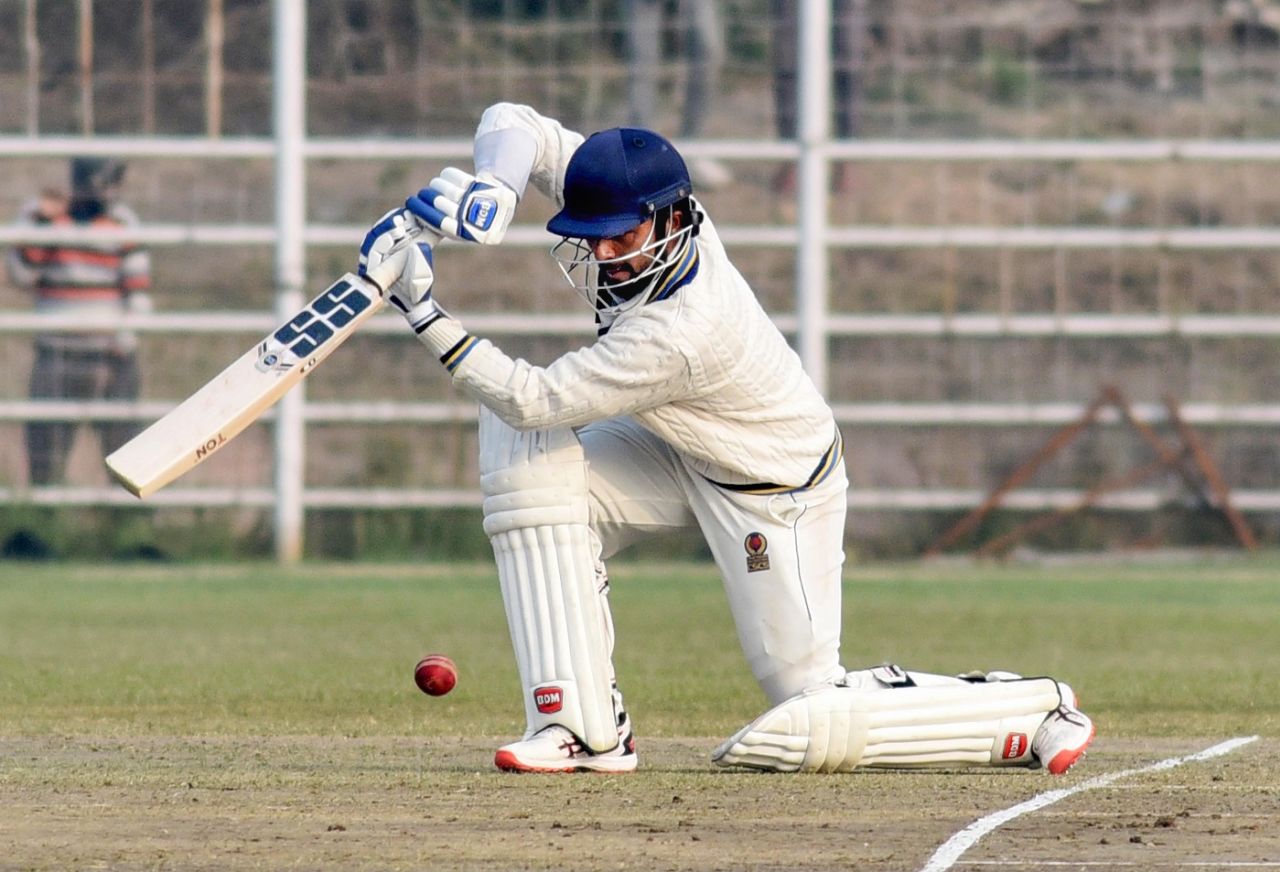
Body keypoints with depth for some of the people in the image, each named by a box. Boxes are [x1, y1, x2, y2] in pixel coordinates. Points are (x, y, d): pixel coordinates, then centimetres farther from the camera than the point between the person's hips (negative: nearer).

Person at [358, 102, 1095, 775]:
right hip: (688, 456, 9)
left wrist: (427, 315, -36)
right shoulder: (639, 211, -18)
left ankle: (1038, 712, 10)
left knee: (813, 724, -8)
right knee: (521, 447, -15)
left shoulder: (677, 333, -39)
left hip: (778, 492, -9)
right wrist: (481, 193, -32)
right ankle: (585, 728, -13)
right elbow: (516, 125, -12)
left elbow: (534, 400, -34)